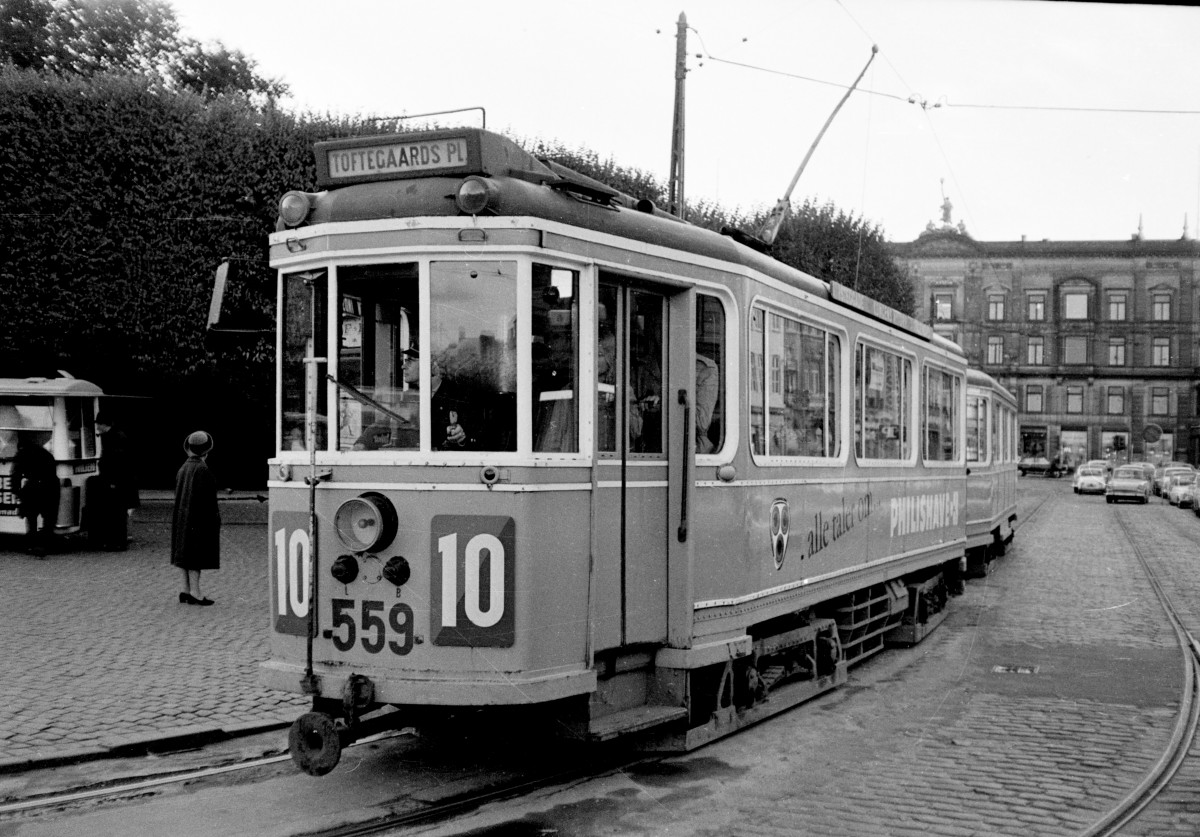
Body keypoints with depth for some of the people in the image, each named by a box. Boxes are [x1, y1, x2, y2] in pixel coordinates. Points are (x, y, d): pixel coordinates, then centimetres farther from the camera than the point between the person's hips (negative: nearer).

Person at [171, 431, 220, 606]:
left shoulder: (183, 468, 8)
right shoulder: (202, 469, -17)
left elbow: (178, 495, 13)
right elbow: (206, 498, -20)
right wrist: (214, 516, -12)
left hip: (182, 518, 8)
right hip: (199, 518, -8)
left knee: (187, 554, 12)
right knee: (196, 556, -5)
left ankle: (186, 591, 16)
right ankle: (195, 593, -4)